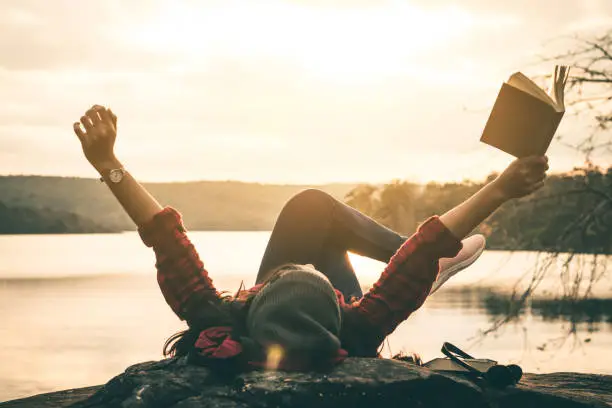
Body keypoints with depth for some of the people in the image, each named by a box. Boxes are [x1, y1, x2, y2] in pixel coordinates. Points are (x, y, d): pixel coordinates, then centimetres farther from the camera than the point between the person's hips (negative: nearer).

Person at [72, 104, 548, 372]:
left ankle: (404, 246, 28)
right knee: (318, 209, 6)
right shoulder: (352, 336, -47)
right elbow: (426, 251, -47)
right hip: (339, 325, -1)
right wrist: (500, 190, -44)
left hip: (262, 322, 2)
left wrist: (110, 164, -39)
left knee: (313, 206, 2)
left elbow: (167, 239, -43)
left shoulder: (219, 332, -46)